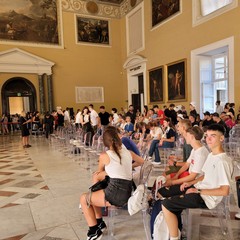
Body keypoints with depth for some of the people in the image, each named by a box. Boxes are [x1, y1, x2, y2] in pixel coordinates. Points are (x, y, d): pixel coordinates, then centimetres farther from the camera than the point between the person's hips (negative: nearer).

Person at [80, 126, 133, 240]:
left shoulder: (104, 156, -4)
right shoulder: (128, 152, 10)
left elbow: (99, 170, 17)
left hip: (115, 193, -7)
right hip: (127, 193, 7)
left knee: (83, 198, 15)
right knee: (93, 196, 28)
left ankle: (94, 231, 19)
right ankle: (99, 222, 36)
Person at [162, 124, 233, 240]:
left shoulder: (223, 161, -24)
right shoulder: (211, 155, 6)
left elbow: (225, 191, -26)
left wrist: (198, 191, -20)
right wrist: (191, 183, 3)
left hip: (207, 198, -10)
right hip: (199, 188, 10)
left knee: (166, 205, -16)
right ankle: (177, 228, 29)